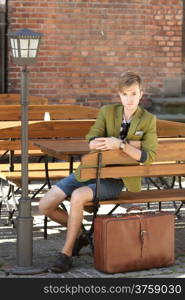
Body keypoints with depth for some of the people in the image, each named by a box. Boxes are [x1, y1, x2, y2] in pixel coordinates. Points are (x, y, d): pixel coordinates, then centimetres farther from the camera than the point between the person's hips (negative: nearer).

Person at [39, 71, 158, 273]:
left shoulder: (148, 120, -4)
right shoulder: (107, 112, 0)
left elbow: (148, 157, -15)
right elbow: (92, 143, -14)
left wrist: (120, 144, -29)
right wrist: (130, 143, -20)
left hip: (115, 181, -4)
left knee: (77, 196, -35)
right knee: (46, 206, -12)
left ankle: (66, 253, -19)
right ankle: (78, 235, 14)